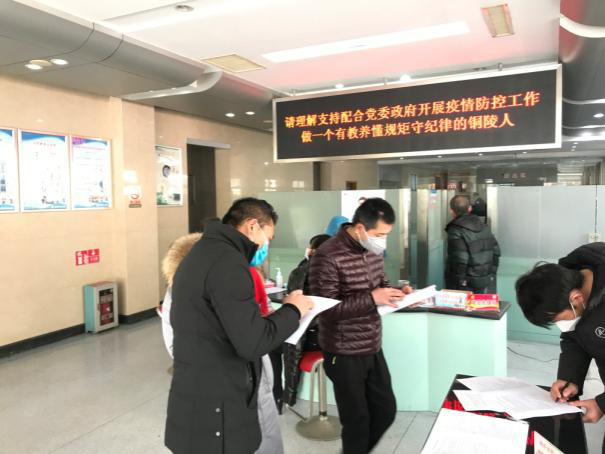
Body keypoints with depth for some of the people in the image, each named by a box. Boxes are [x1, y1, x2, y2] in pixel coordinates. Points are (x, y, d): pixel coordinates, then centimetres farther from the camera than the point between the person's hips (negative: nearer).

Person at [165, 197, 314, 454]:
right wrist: (292, 310, -9)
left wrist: (258, 315, 10)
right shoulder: (228, 262, -21)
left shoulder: (203, 252, 13)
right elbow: (252, 343, -24)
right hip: (214, 412, -10)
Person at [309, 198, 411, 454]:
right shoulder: (327, 257, -22)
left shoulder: (373, 249, 3)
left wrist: (397, 293, -5)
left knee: (387, 411, 18)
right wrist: (371, 298, -28)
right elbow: (324, 309, -23)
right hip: (344, 354, -7)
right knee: (357, 420, 8)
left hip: (373, 348, 8)